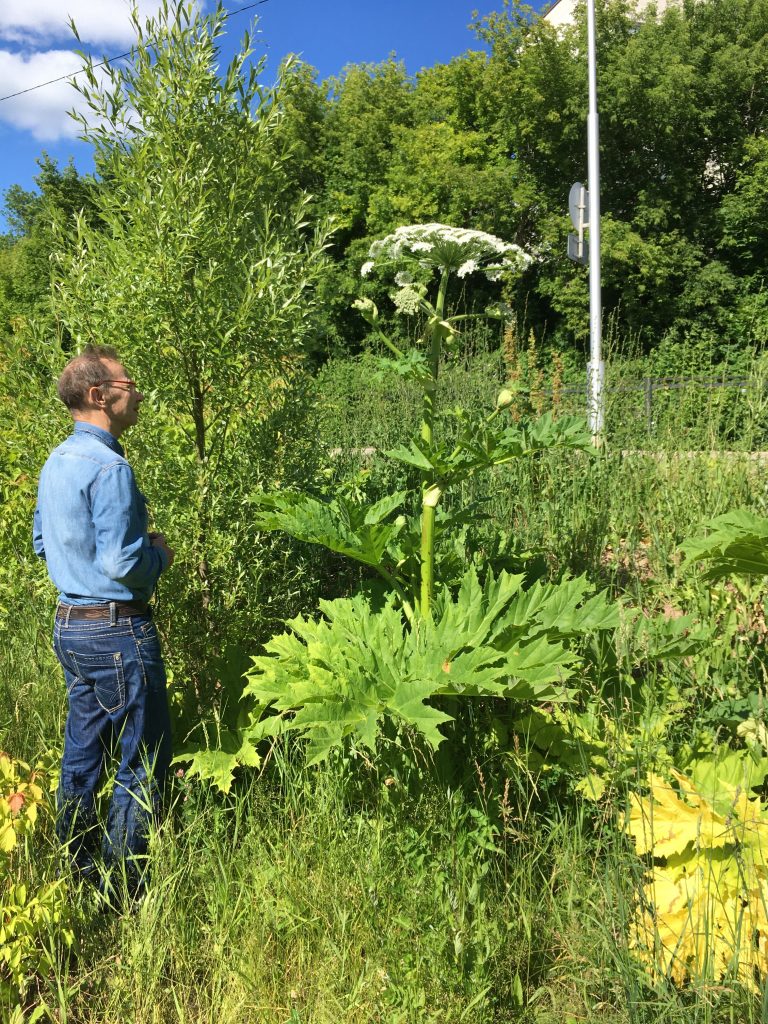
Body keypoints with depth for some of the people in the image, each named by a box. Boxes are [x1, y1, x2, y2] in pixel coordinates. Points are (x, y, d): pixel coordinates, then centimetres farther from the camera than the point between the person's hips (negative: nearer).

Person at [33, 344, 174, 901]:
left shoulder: (56, 462, 10)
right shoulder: (109, 467, -20)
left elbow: (43, 543, 20)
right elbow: (122, 565, -25)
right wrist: (160, 554, -4)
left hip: (69, 624, 10)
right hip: (117, 630, -9)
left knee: (83, 751, 18)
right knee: (143, 760, 3)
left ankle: (75, 872, 31)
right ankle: (125, 883, 14)